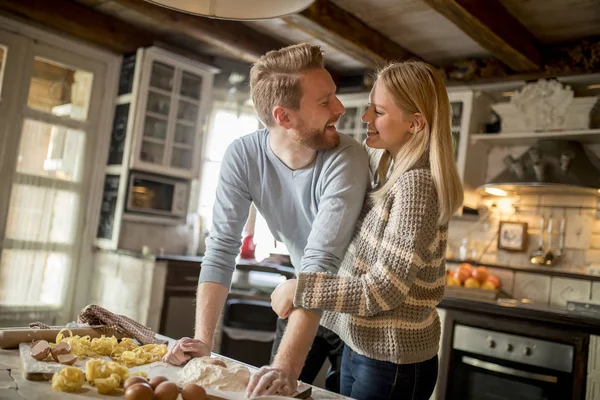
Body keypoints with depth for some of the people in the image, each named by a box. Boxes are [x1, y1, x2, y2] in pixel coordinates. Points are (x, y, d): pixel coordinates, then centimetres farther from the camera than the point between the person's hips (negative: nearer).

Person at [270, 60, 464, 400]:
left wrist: (299, 289, -19)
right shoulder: (389, 166, 4)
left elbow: (383, 291, -24)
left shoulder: (416, 185, -23)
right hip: (363, 346, 8)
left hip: (393, 362, -8)